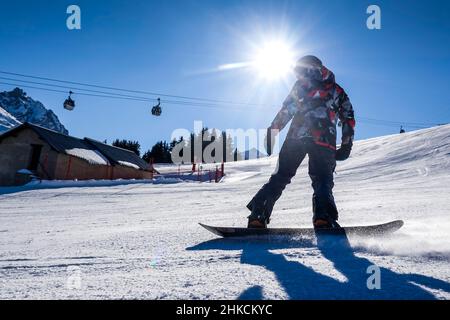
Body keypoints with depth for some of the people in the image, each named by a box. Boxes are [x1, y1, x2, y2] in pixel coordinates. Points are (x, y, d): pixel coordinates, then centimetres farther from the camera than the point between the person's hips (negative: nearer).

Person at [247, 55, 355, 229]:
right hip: (324, 141, 0)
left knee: (280, 177, 6)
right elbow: (348, 119, 20)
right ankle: (323, 218, -27)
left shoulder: (301, 85, 19)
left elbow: (285, 110, 6)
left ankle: (258, 216, -7)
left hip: (296, 137, 0)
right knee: (323, 181, 1)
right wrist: (346, 146, 20)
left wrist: (273, 129, 5)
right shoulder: (338, 91, 26)